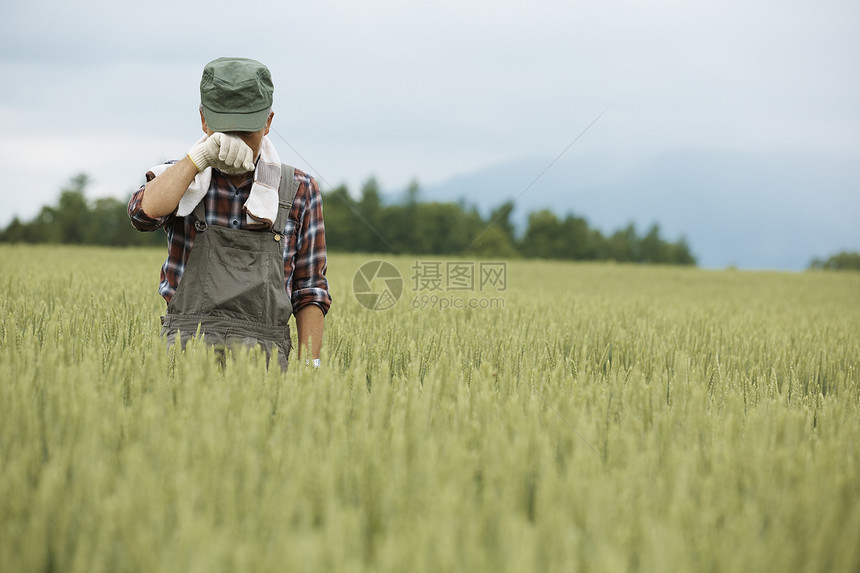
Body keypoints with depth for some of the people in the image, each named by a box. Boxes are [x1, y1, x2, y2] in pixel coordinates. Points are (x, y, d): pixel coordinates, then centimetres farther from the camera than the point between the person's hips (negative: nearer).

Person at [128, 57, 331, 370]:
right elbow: (145, 213, -13)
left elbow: (309, 292, 13)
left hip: (263, 356, 1)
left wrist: (308, 368, 4)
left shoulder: (298, 190, 11)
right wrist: (202, 154, -14)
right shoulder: (181, 181, 12)